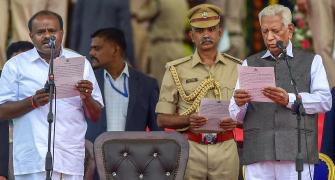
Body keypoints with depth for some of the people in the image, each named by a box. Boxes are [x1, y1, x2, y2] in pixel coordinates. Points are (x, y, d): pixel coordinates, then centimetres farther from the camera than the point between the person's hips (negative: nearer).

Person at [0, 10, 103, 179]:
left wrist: (87, 98, -9)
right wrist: (33, 102, -14)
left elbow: (95, 116, 13)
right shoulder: (16, 65, 8)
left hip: (72, 159, 2)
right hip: (34, 158, -2)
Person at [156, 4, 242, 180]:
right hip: (189, 148, -1)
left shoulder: (236, 68, 9)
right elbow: (162, 119, 4)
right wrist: (188, 120, -15)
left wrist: (235, 121, -11)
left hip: (225, 149, 1)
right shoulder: (176, 70, 5)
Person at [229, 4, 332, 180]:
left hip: (297, 153, -2)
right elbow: (236, 115, 13)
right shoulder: (249, 64, 21)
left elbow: (324, 101, 1)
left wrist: (289, 99, -14)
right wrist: (239, 104, -11)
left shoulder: (312, 61, 17)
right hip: (258, 154, 2)